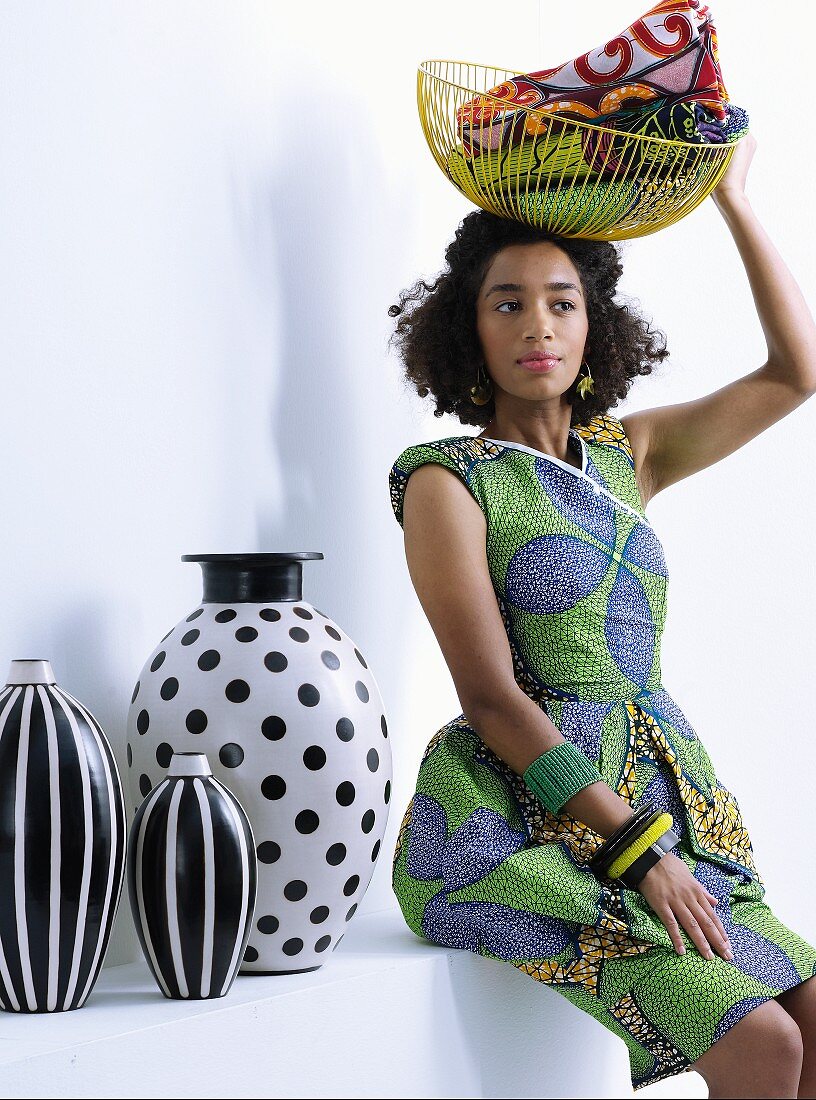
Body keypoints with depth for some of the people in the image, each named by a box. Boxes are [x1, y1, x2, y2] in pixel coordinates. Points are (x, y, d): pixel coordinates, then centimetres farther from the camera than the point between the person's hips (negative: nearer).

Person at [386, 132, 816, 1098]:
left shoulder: (627, 456, 14)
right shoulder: (449, 480, -5)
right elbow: (490, 699, -12)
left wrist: (732, 198, 14)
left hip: (659, 805, 7)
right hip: (530, 827, -6)